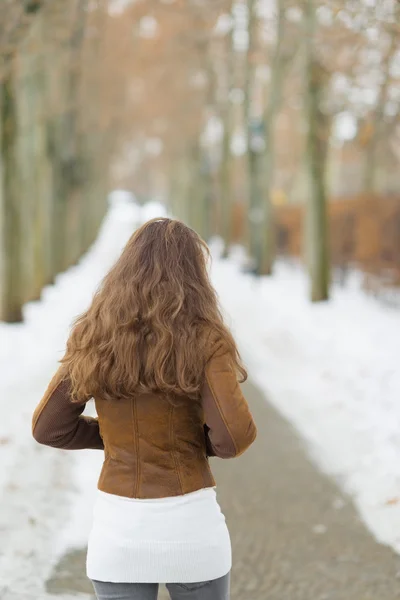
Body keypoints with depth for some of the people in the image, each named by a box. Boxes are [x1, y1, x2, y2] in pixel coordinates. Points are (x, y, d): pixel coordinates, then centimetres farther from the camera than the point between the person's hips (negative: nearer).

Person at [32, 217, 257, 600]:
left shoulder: (93, 339, 0)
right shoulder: (203, 339, -9)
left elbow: (48, 428, 6)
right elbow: (236, 435, -19)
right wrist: (204, 441, 3)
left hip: (119, 527, 2)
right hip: (190, 525, -2)